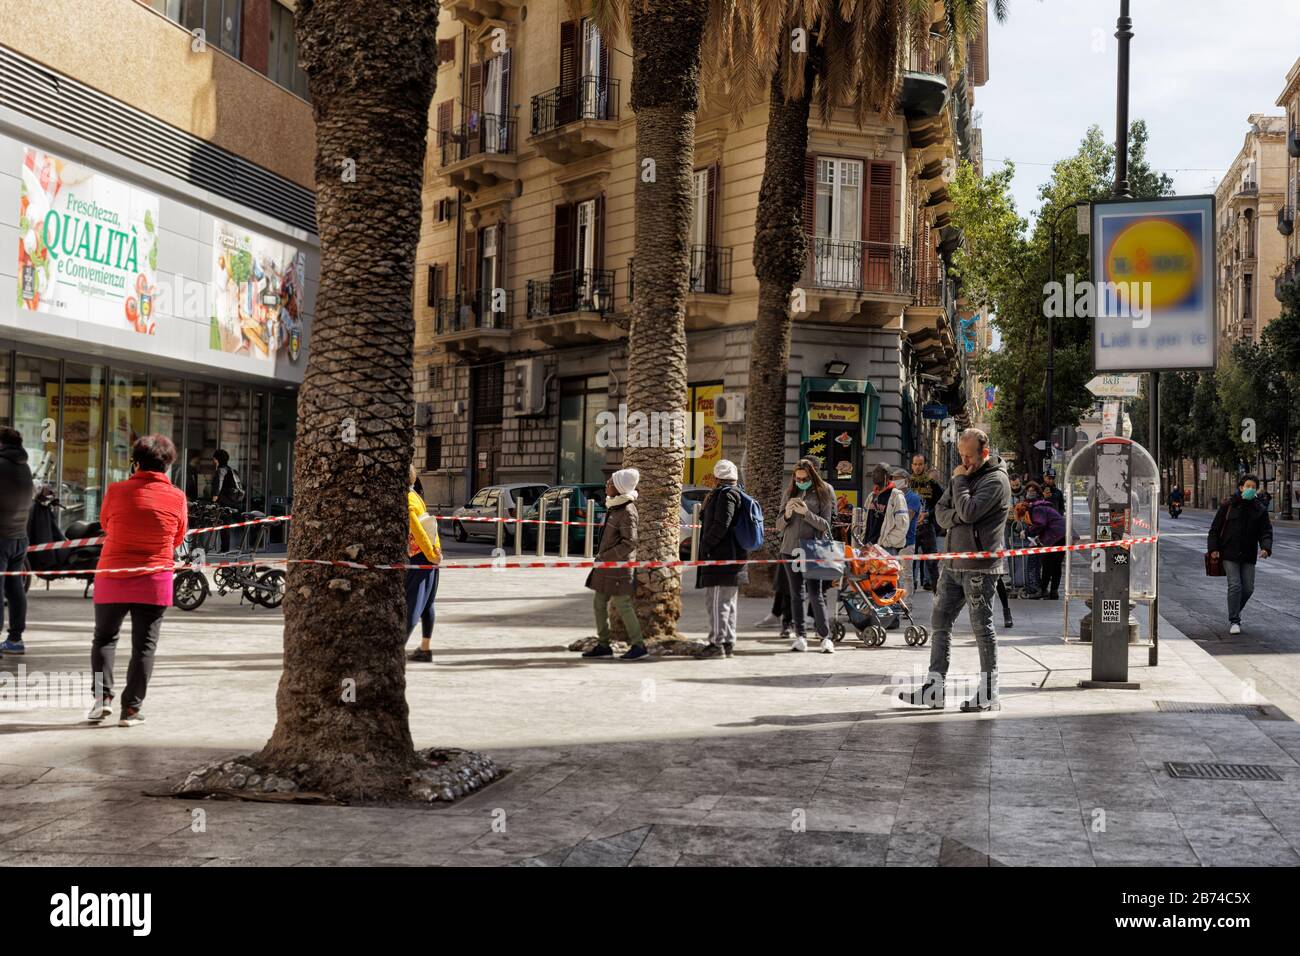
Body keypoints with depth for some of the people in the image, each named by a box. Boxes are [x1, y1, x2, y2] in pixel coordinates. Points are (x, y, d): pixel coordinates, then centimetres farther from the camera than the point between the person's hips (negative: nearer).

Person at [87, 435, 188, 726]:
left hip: (112, 578, 0)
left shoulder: (116, 491, -7)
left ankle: (102, 695, 6)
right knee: (144, 645, 7)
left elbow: (105, 524, 11)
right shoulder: (177, 497, -6)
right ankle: (131, 708, 7)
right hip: (154, 581, 0)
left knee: (105, 637, 18)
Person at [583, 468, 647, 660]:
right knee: (599, 603, 11)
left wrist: (606, 556, -18)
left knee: (622, 605, -4)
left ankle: (638, 645, 5)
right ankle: (603, 645, 18)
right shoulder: (614, 506, 9)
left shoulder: (627, 511, -19)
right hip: (607, 566, 10)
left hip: (619, 565, -9)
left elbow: (630, 542, -22)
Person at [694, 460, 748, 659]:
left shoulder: (726, 494, -12)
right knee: (727, 602, 13)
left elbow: (721, 525, -20)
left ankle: (717, 644, -10)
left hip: (721, 558, -11)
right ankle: (728, 643, 17)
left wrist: (705, 545, -13)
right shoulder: (734, 493, 19)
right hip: (732, 556, 11)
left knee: (717, 601, -9)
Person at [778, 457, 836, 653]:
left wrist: (806, 513, -18)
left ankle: (825, 637, -6)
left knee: (815, 593, -10)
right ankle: (800, 637, 10)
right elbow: (779, 525, 11)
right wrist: (786, 514, -10)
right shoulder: (790, 493, 11)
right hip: (790, 549, 4)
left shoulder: (824, 492, 0)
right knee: (796, 594, 6)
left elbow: (825, 524, -4)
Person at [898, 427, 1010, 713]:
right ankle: (934, 688, 12)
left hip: (979, 567, -8)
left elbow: (968, 511, -21)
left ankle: (989, 694, 6)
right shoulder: (964, 475, 17)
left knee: (982, 627, -2)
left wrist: (959, 480, -9)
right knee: (939, 623, 7)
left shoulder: (996, 480, -10)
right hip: (953, 563, 8)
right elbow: (941, 511, 14)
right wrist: (956, 517, -8)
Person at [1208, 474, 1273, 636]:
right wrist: (1213, 548, -6)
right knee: (1235, 586, -11)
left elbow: (1266, 532, 2)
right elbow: (1215, 528, 2)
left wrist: (1266, 548, -17)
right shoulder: (1228, 506, -1)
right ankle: (1234, 621, -3)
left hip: (1248, 556, 3)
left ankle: (1235, 613, 30)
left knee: (1248, 588, 5)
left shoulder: (1260, 510, 6)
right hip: (1229, 554, -3)